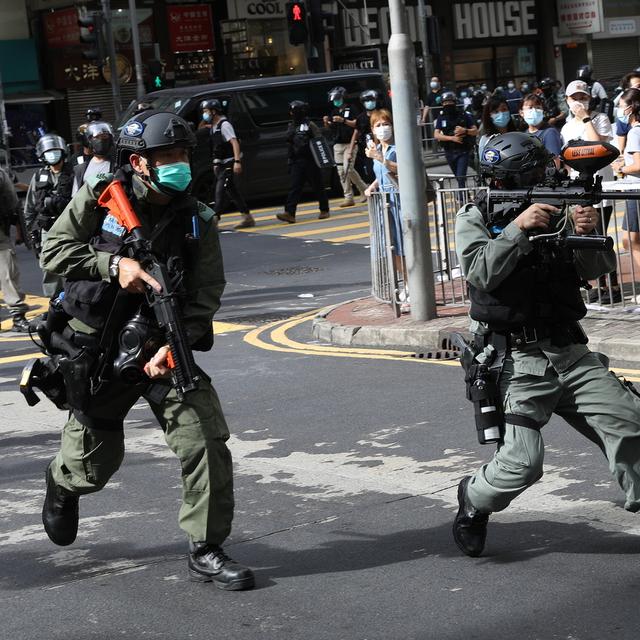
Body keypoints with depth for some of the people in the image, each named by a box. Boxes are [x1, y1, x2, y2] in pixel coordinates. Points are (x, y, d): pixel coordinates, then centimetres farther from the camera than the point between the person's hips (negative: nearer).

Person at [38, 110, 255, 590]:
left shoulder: (197, 220, -3)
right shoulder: (100, 198, -7)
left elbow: (205, 295, -6)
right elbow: (55, 249, -7)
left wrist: (174, 346, -20)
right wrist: (114, 265, -21)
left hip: (162, 346, 2)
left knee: (207, 442, -13)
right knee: (95, 460, 12)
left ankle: (206, 552, 1)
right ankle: (63, 485, 50)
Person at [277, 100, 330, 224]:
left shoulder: (310, 125, -5)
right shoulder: (292, 126, 12)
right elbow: (289, 141, 17)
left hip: (310, 161, -5)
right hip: (296, 161, 5)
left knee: (318, 186, 5)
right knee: (295, 187, -5)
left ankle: (324, 210, 19)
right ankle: (289, 213, -13)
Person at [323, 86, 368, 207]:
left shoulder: (350, 109, -1)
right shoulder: (334, 112, 17)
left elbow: (356, 124, -10)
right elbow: (329, 130, 18)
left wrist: (343, 121, -20)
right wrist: (326, 123, -4)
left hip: (349, 143, -6)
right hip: (337, 145, 6)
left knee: (348, 169, -15)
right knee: (341, 171, 1)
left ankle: (364, 189, 3)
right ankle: (348, 197, 3)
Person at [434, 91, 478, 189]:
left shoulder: (464, 116, -2)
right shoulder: (441, 118, 4)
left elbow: (475, 131, 0)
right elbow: (436, 135, -5)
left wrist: (465, 131, -20)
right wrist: (452, 138, -18)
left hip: (463, 151, -3)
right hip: (450, 152, 3)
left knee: (461, 177, -14)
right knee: (458, 178, 14)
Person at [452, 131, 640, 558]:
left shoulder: (556, 210, 9)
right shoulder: (476, 218, 0)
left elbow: (597, 269, 2)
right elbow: (481, 273, -16)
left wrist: (587, 234, -18)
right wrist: (518, 229, -24)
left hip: (570, 352, 4)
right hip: (516, 359, -4)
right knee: (523, 462, -12)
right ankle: (474, 501, 17)